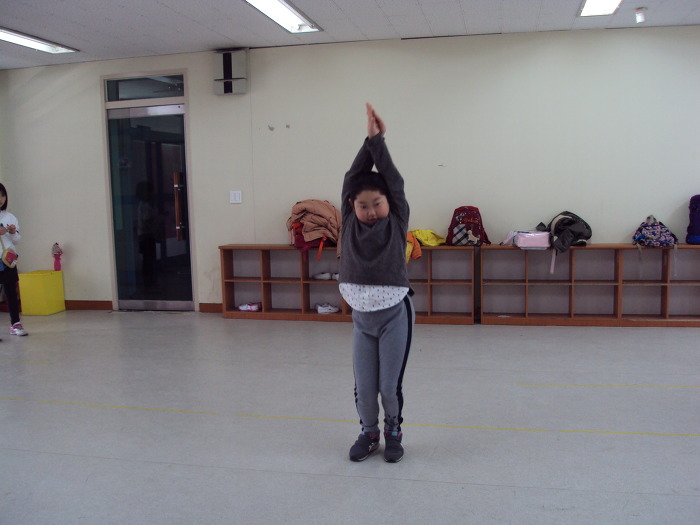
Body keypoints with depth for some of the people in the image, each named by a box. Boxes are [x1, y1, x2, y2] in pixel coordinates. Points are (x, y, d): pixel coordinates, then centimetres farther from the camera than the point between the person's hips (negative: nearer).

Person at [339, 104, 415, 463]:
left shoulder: (397, 222, -4)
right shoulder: (350, 222, 0)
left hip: (395, 314, -2)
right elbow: (352, 178, -5)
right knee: (363, 387, 9)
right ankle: (368, 433, 34)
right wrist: (368, 140, -8)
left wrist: (379, 139, -6)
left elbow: (394, 180, -9)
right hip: (360, 316, 2)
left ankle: (393, 430, 33)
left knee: (390, 385, 6)